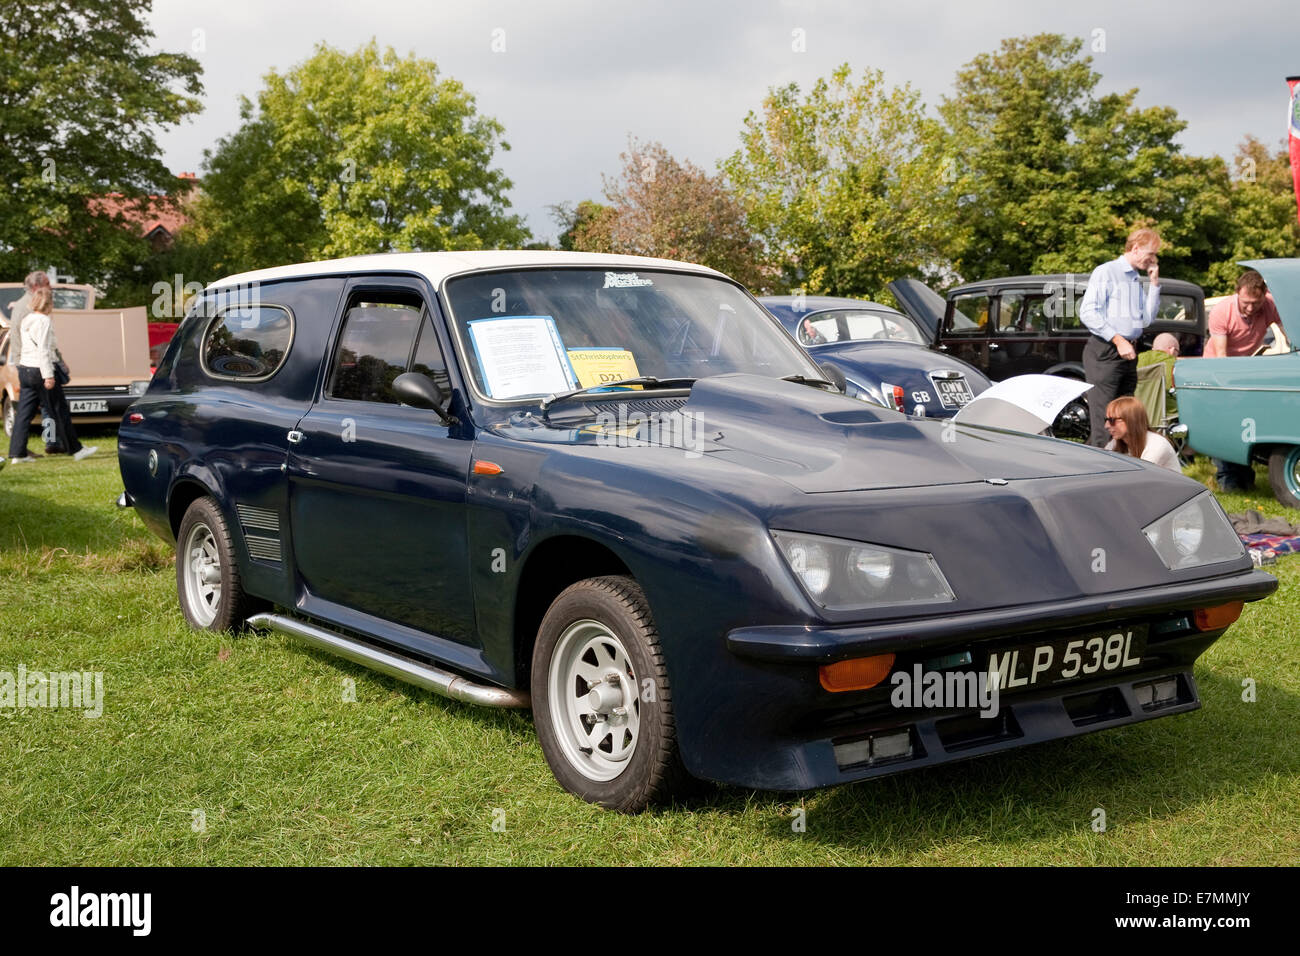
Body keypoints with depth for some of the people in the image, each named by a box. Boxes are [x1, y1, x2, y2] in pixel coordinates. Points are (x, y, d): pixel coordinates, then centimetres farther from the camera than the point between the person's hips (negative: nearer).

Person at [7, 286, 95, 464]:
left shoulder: (25, 320, 14)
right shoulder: (44, 321, -12)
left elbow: (20, 349, 18)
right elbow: (43, 350, -19)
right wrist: (48, 375, -20)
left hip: (24, 369, 8)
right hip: (40, 370, -8)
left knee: (23, 413, 6)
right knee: (60, 412, 0)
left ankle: (17, 453, 2)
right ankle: (75, 450, 7)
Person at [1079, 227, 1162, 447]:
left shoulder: (1137, 280, 21)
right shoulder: (1106, 272, -4)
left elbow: (1147, 319, 15)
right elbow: (1087, 313, -14)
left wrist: (1154, 283, 10)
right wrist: (1117, 339, -18)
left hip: (1128, 353, 8)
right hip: (1104, 353, -8)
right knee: (1102, 419, -13)